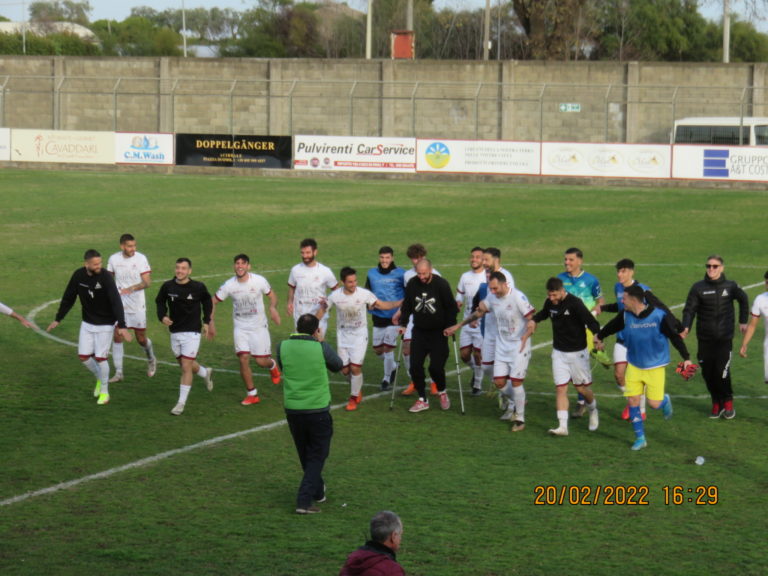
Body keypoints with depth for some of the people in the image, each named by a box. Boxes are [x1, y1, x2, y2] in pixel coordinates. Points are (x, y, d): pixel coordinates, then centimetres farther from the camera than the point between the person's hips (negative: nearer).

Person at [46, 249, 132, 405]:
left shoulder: (106, 277, -23)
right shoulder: (78, 275, -9)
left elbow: (116, 302, -29)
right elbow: (68, 298, 4)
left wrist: (122, 326, -38)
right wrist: (57, 319, 8)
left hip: (105, 324, -4)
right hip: (87, 323, 4)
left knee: (100, 358, -3)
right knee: (84, 357, 4)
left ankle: (104, 392, 16)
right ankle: (100, 378, 33)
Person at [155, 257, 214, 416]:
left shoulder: (198, 287, -10)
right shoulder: (167, 286, -6)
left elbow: (207, 301, 10)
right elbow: (160, 301, 11)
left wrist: (206, 321, 8)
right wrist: (162, 316, -8)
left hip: (192, 332, -4)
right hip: (175, 332, 4)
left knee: (186, 367, -8)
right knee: (185, 365, 18)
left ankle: (181, 403, 0)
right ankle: (206, 373, 50)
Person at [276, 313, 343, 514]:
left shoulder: (283, 347, -6)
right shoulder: (321, 348, -13)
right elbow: (337, 366, 6)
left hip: (292, 409, 3)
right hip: (318, 409, -3)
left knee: (305, 455, 21)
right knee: (317, 456, 7)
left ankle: (317, 492, 37)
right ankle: (304, 501, -4)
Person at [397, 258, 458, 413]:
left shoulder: (441, 284, -13)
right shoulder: (412, 284, -3)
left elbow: (451, 307, -6)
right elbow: (406, 306, 10)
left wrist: (450, 326, -12)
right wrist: (403, 323, 3)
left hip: (438, 332, -4)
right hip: (419, 331, 4)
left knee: (436, 366, -9)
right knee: (415, 366, -2)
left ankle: (442, 392, 20)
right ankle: (422, 400, 10)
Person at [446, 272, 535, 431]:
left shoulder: (518, 297, -18)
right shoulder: (492, 298, 2)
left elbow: (531, 319, -16)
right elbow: (479, 312, 17)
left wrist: (524, 339, -27)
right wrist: (458, 326, 19)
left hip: (519, 347, -6)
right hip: (502, 346, 6)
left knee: (516, 382, -9)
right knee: (499, 382, 3)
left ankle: (520, 419, 7)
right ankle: (514, 403, 34)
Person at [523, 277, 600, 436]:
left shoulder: (575, 304, -20)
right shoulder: (549, 303, 0)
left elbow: (591, 323, -24)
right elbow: (543, 314, 23)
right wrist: (533, 320, 4)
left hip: (577, 352, -5)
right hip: (558, 352, 5)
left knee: (581, 388, 7)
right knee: (560, 389, -3)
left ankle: (593, 410, 39)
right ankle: (562, 426, -5)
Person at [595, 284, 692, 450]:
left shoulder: (659, 317, -19)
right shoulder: (625, 317, -6)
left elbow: (675, 337, -10)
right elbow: (611, 327, 16)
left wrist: (686, 357, -10)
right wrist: (600, 336, 33)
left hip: (655, 367, -4)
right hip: (634, 366, 4)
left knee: (654, 403, -5)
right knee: (633, 401, -3)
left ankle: (665, 400, 33)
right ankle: (640, 438, 9)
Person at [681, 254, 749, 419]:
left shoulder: (730, 286, 0)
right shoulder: (698, 288, -2)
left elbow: (743, 299, 21)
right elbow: (689, 309, -7)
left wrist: (743, 322, 19)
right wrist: (686, 328, -24)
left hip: (725, 338, -1)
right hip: (705, 339, 1)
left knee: (722, 372, -9)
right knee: (708, 373, 4)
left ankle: (728, 403, 13)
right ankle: (717, 403, 22)